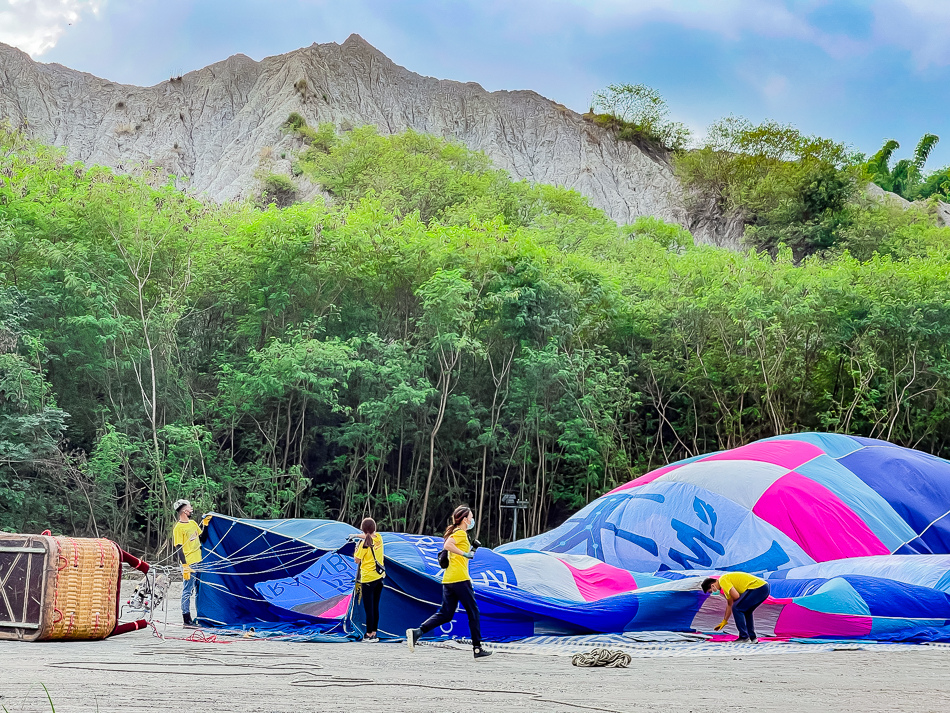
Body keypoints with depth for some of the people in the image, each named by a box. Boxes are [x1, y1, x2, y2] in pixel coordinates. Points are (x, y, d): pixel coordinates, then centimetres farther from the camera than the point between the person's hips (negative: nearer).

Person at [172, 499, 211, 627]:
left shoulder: (193, 523, 12)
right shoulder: (178, 528, -12)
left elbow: (202, 539, 17)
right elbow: (179, 548, -15)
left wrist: (205, 525, 6)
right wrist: (184, 566, -21)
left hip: (199, 562, 8)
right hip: (189, 564, -8)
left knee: (199, 590, 14)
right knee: (187, 591, -3)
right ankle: (186, 619, 1)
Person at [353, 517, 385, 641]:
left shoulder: (364, 543, -16)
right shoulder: (379, 538, 3)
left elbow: (357, 560, -10)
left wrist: (357, 547, 2)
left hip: (368, 578, -6)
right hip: (380, 576, 6)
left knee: (368, 608, -1)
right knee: (375, 607, 12)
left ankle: (369, 634, 2)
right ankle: (374, 633, 16)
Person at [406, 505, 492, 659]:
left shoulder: (455, 532, 21)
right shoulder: (461, 533, -8)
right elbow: (447, 545, -24)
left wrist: (471, 549, 20)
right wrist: (464, 553, -20)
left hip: (448, 579, 9)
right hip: (460, 578, -9)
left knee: (446, 614, 6)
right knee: (473, 612, 2)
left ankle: (417, 632, -9)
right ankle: (477, 648, 5)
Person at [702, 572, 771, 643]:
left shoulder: (723, 580, -6)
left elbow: (736, 596, -16)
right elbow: (729, 604, 34)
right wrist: (724, 621, 40)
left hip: (757, 587, -10)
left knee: (737, 608, -7)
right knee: (746, 611, 23)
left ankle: (744, 637, -6)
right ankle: (752, 638, 21)